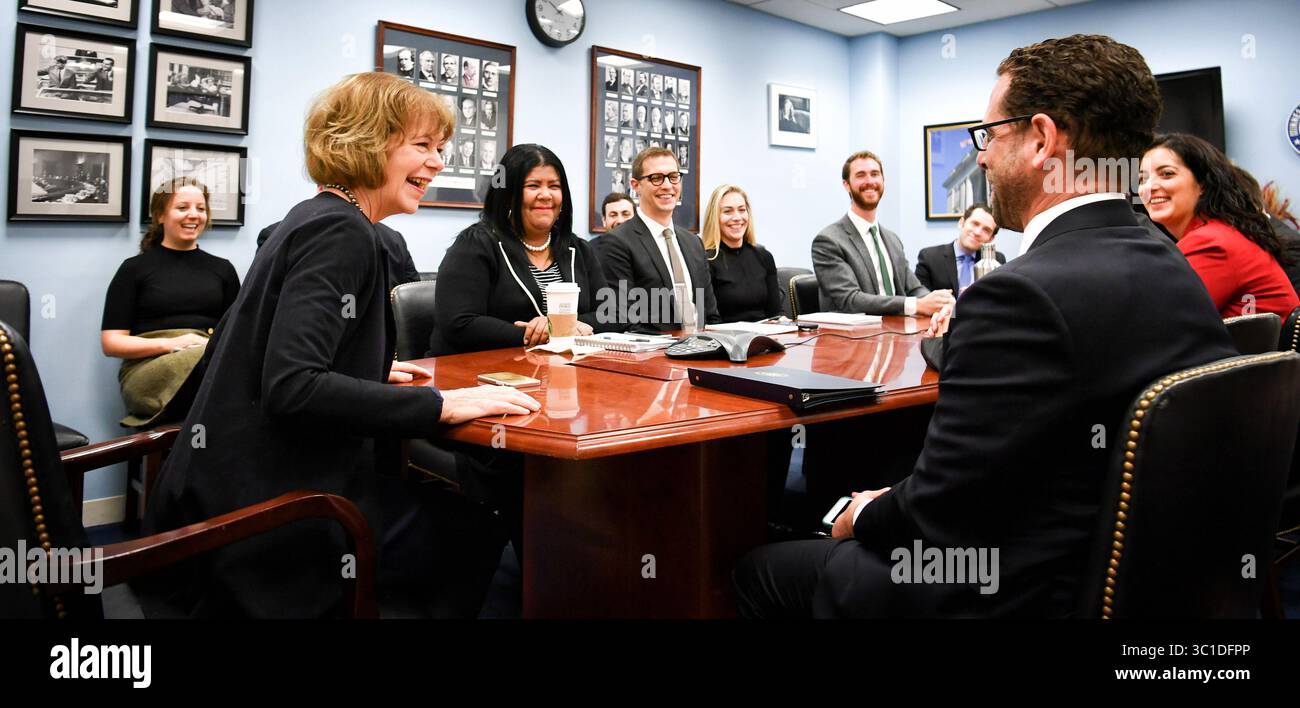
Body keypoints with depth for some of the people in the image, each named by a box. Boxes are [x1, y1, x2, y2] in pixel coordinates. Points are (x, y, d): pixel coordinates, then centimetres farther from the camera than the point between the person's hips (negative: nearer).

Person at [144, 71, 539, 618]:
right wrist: (441, 405, -25)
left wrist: (368, 372, 19)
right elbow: (291, 388, -28)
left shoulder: (314, 220, 13)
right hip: (269, 511, -9)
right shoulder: (340, 232, -17)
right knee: (473, 534, 3)